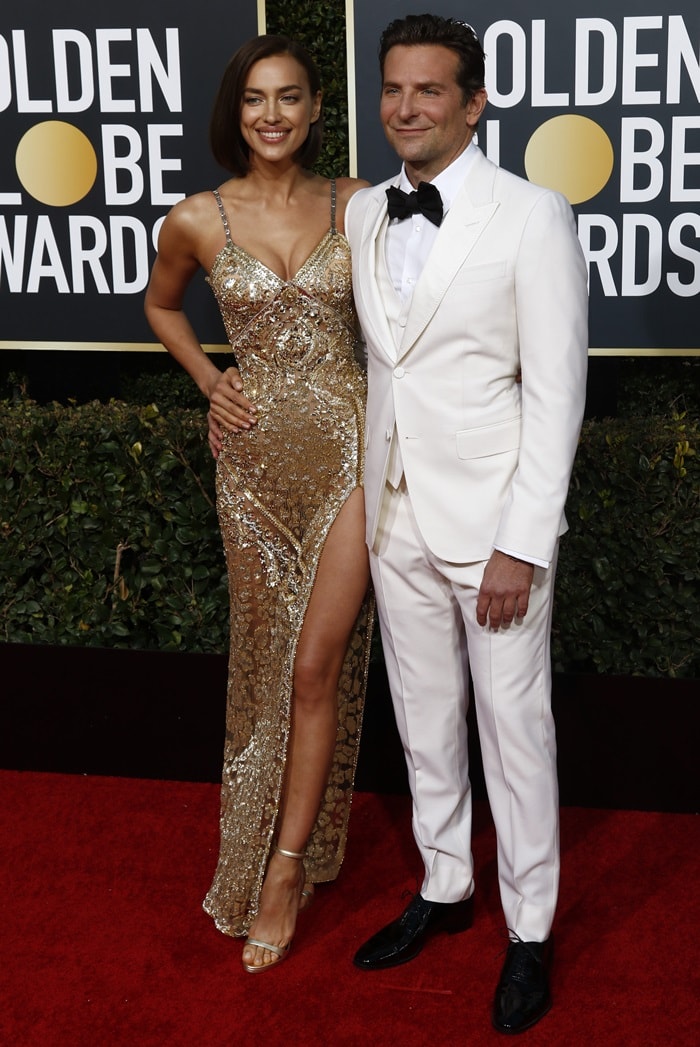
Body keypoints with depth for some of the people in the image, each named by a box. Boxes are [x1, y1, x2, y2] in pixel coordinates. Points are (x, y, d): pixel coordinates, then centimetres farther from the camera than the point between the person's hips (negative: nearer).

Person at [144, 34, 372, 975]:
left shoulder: (356, 206, -1)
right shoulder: (196, 220, -1)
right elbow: (161, 305, 19)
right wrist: (209, 382, 5)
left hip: (346, 445, -1)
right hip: (256, 450, 1)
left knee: (315, 665, -2)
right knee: (267, 659, 10)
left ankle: (283, 872, 10)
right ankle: (289, 827, 32)